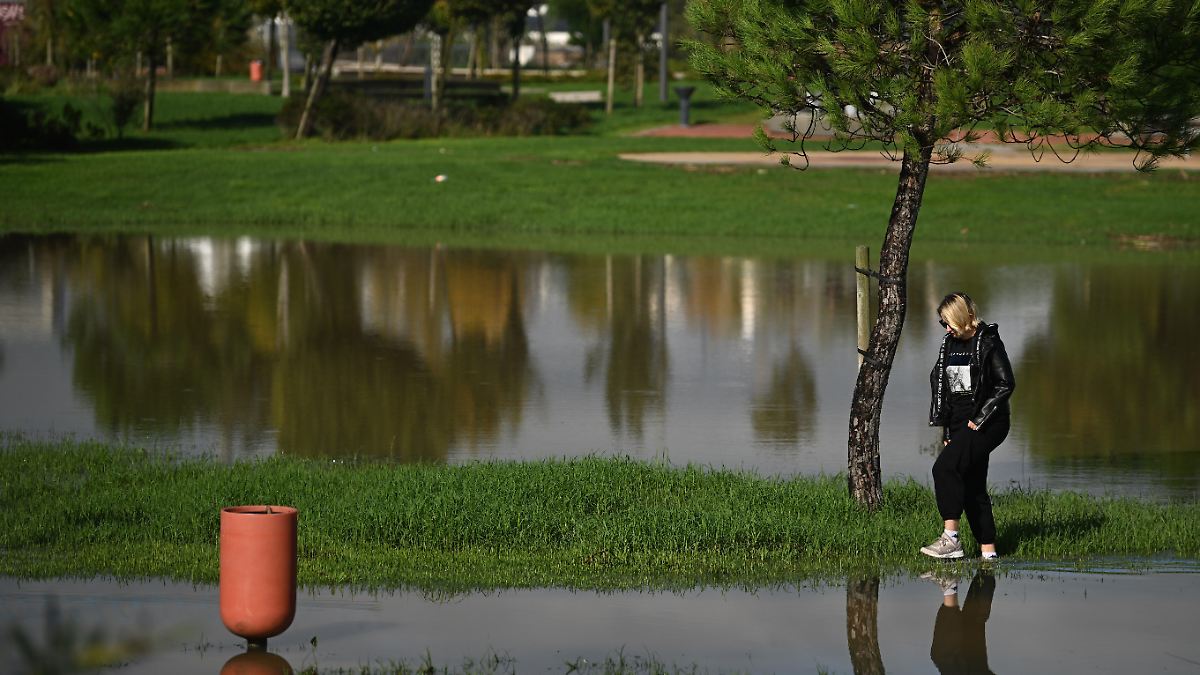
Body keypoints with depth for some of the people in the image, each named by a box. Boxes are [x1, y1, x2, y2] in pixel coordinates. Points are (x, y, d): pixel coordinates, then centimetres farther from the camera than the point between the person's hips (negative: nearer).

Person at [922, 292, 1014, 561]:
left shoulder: (988, 342, -8)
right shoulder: (950, 344, 13)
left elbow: (1005, 384, -13)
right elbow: (940, 384, 19)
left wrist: (979, 419, -15)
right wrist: (946, 429, 12)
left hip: (986, 424, -8)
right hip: (960, 424, 8)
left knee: (944, 468, -23)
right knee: (972, 488, 5)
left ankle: (951, 538, -24)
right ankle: (988, 552, 8)